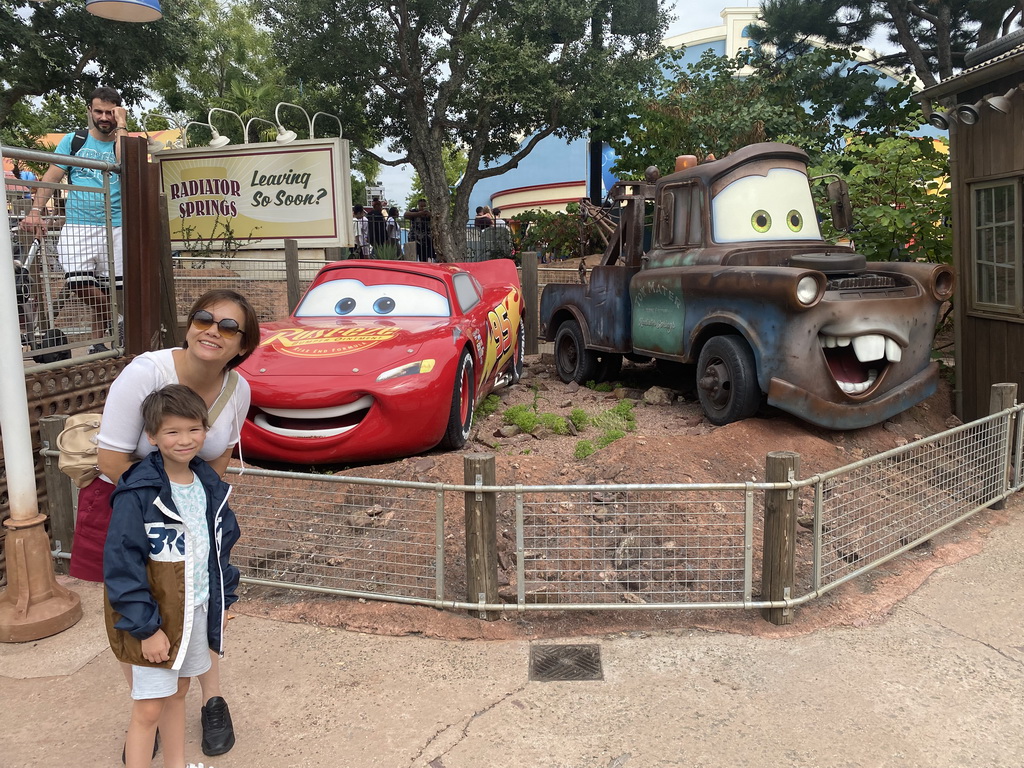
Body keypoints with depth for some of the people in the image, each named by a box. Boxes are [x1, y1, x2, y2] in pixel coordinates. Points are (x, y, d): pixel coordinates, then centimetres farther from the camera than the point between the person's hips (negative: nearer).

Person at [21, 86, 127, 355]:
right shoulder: (73, 141, 13)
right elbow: (52, 176, 7)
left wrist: (121, 126, -7)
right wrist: (35, 211, -6)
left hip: (114, 228, -1)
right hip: (77, 226, 1)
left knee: (107, 290, -3)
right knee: (80, 284, -18)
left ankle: (99, 343, 14)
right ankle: (114, 324, 6)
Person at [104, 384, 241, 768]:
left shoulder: (210, 486, 0)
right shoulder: (137, 493, -20)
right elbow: (121, 564, -19)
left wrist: (224, 601, 10)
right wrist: (145, 627, -19)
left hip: (199, 610, 6)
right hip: (156, 618, -6)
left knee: (177, 693, 21)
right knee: (148, 708, 1)